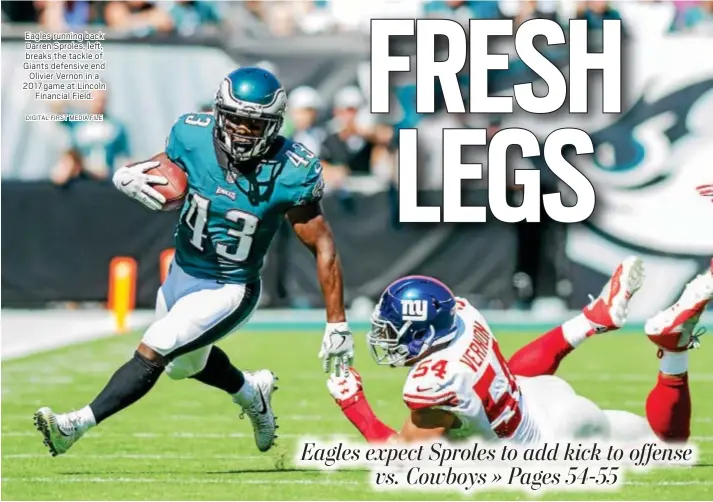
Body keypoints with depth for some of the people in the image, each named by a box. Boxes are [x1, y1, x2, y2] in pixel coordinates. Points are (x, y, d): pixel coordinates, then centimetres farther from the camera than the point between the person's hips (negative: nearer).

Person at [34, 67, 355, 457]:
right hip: (182, 274, 6)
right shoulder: (195, 139, -17)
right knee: (185, 363, 28)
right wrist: (127, 177, -26)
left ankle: (79, 424, -12)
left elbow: (323, 248, -18)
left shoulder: (289, 174, -24)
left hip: (228, 290, -6)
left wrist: (337, 325, -18)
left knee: (152, 353, -18)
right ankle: (250, 393, 54)